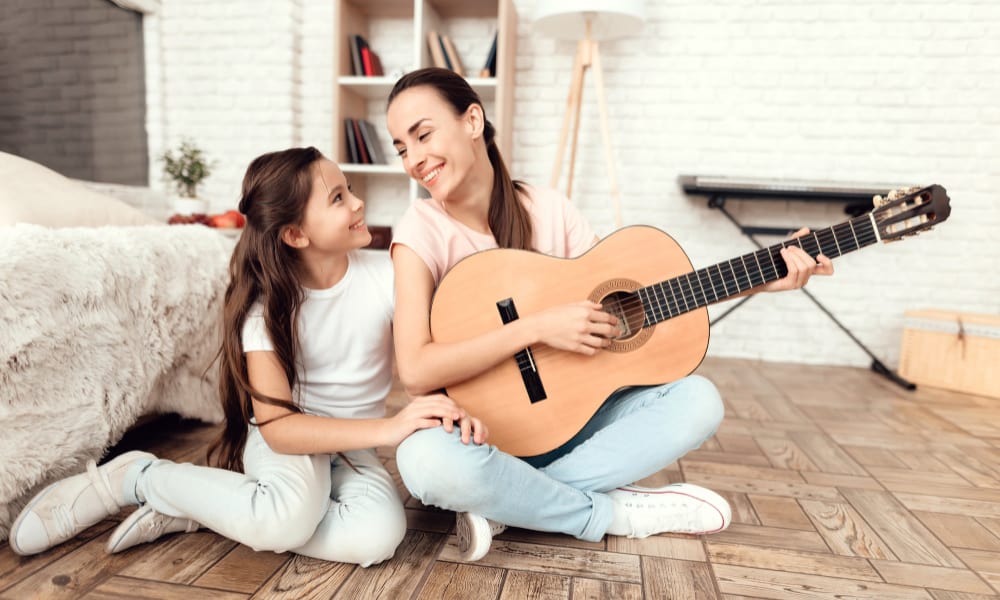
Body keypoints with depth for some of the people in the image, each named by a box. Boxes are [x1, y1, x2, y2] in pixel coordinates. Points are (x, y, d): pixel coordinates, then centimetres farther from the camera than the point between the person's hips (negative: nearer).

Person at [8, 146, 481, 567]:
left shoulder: (386, 274, -13)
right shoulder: (267, 303, -17)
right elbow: (276, 425, -24)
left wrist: (453, 406, -34)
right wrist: (387, 429, -36)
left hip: (352, 446, 3)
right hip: (287, 435, -2)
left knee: (380, 534, -29)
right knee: (293, 515, -35)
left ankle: (194, 510, -10)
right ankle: (135, 477, -7)